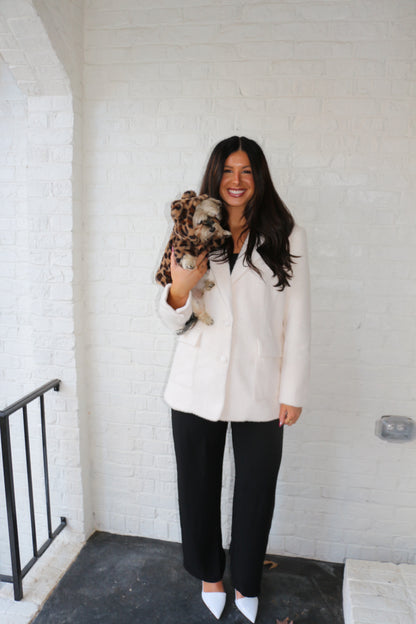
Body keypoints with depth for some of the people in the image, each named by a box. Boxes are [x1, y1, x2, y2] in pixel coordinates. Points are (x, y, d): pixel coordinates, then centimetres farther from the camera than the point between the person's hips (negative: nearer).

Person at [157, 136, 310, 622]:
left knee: (256, 490, 14)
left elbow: (297, 319, -1)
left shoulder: (286, 236, -2)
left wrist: (293, 391, -4)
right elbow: (173, 321, 4)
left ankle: (246, 582, 42)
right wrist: (179, 287, -17)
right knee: (198, 486, 16)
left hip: (259, 389, -1)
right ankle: (209, 573, 45)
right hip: (198, 386, 2)